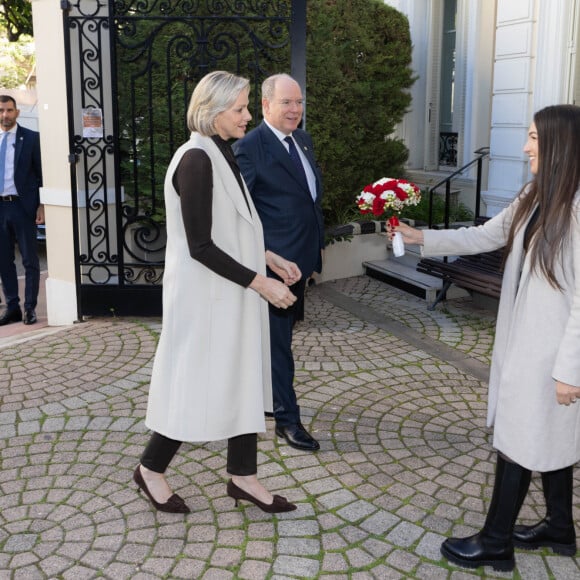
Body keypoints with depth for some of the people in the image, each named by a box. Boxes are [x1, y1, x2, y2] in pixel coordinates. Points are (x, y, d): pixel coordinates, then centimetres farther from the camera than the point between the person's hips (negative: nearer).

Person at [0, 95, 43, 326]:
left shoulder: (31, 138, 0)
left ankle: (30, 308, 10)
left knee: (30, 260, 2)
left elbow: (42, 173, -1)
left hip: (22, 205, -4)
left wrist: (41, 205, -7)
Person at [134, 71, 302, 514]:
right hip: (206, 295, -9)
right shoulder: (197, 160, -19)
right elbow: (200, 246, -22)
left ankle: (243, 476, 25)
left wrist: (268, 257, 11)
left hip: (232, 294, 9)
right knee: (199, 384, 4)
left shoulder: (220, 155, 10)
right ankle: (151, 469, 25)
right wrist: (260, 282, -20)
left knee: (244, 380, 13)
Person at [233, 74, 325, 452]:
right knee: (278, 341, 1)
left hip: (300, 259, 8)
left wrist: (318, 244, 18)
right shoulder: (249, 148, -14)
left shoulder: (303, 140, 11)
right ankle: (287, 419, 12)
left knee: (281, 333, 20)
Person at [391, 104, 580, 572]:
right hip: (524, 339, 8)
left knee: (519, 442, 3)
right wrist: (422, 238, 7)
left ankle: (496, 544, 19)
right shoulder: (535, 197, 5)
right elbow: (485, 236, 14)